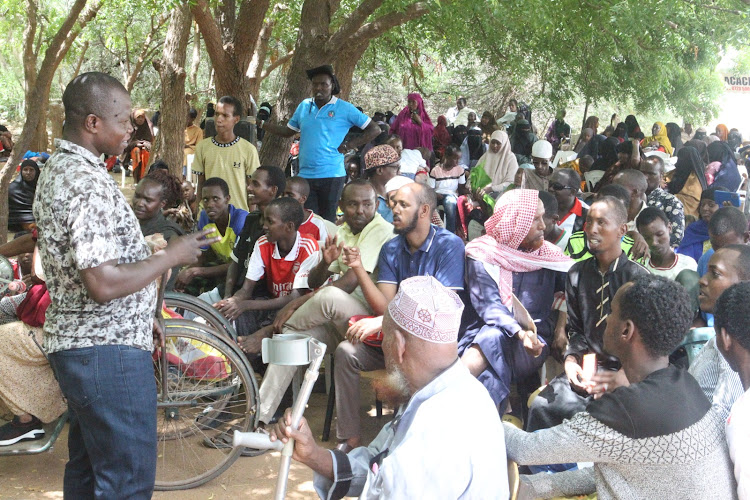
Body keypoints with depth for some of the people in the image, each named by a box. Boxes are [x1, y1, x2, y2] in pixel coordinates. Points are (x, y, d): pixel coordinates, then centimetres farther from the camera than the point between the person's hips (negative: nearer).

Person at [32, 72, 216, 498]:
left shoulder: (58, 169, 12)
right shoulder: (87, 183, -22)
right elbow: (104, 283, -27)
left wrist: (144, 315, 22)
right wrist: (171, 257, -14)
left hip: (76, 345, 11)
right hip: (109, 350, -11)